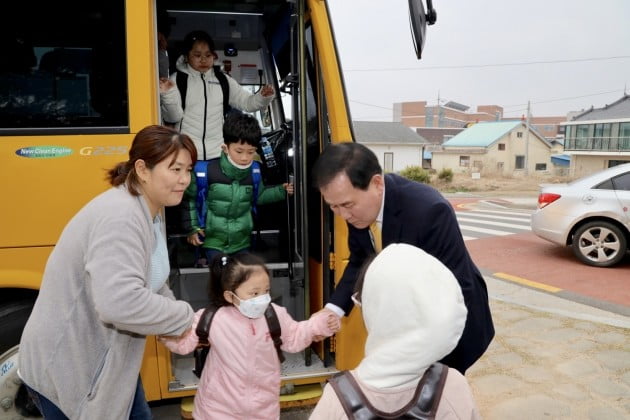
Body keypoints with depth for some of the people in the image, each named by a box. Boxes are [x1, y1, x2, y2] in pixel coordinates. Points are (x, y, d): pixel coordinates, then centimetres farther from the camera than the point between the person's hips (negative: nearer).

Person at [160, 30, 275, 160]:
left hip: (219, 154, 3)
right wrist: (168, 95, -25)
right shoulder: (177, 79, 0)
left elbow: (247, 102, 8)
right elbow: (173, 117, -6)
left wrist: (263, 97, -12)